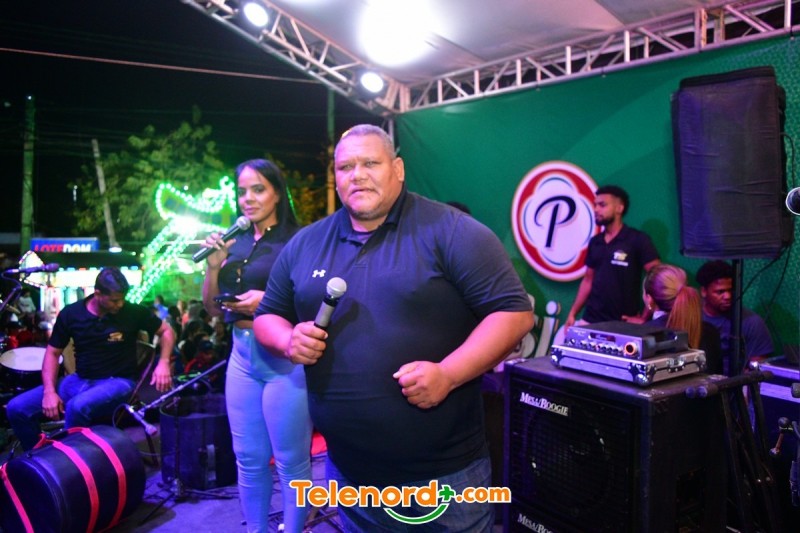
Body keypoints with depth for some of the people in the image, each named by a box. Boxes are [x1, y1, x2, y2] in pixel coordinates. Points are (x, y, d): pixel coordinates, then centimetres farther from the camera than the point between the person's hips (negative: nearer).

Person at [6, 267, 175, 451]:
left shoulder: (133, 312, -11)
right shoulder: (71, 313, -4)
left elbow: (166, 331, 0)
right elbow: (52, 353, 4)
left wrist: (163, 363, -17)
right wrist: (49, 391, -10)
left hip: (117, 382, -4)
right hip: (79, 380, 5)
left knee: (77, 407, -36)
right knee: (17, 408, -9)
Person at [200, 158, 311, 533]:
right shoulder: (236, 245, 11)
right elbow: (213, 309, 15)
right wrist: (213, 266, 0)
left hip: (285, 358, -6)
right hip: (242, 354, 6)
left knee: (290, 461, 2)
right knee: (248, 458, 16)